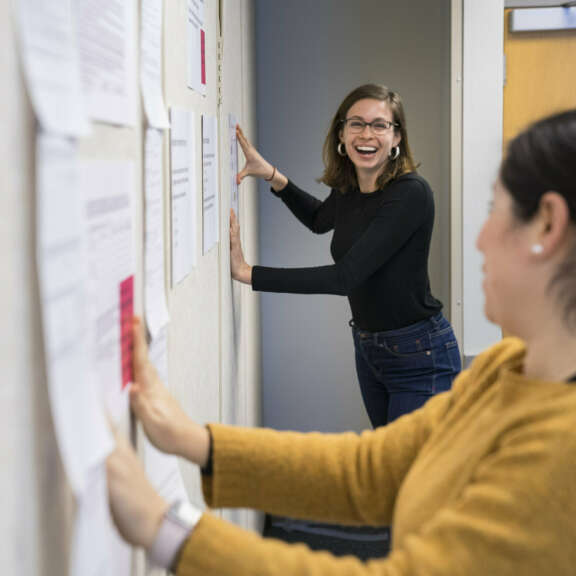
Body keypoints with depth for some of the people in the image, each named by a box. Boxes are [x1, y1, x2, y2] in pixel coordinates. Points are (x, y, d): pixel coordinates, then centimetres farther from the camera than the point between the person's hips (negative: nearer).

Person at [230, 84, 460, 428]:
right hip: (367, 348, 8)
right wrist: (272, 176, 7)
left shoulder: (411, 193, -24)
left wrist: (247, 273, -30)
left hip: (419, 355, -8)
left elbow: (347, 277, -30)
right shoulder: (348, 190, -1)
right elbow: (319, 219, 24)